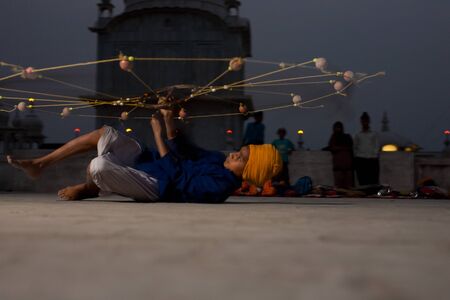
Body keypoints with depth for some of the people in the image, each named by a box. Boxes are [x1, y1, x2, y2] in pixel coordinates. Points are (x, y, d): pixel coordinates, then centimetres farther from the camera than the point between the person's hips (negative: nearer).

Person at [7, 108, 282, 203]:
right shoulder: (218, 160, 6)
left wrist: (159, 135, -16)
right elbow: (186, 152, 14)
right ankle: (39, 164, 10)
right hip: (144, 160, 10)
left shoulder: (220, 185, -23)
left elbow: (178, 179, -22)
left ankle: (89, 189, 7)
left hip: (154, 185, -9)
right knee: (105, 133, 3)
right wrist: (170, 124, -1)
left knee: (98, 167, -33)